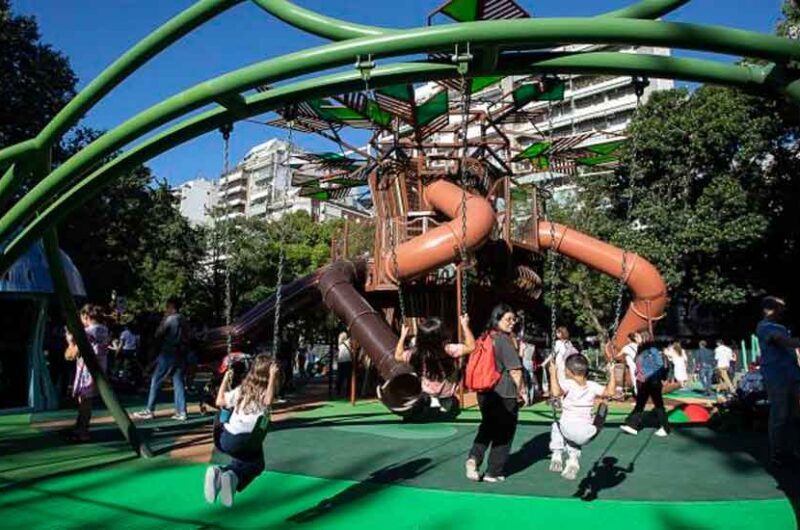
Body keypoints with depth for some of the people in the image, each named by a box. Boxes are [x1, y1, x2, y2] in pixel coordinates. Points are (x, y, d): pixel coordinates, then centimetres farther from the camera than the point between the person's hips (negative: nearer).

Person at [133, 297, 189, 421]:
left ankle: (149, 410, 6)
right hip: (180, 355, 6)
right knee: (178, 382, 5)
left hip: (168, 354, -6)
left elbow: (158, 334, -2)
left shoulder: (169, 319, -8)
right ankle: (181, 412, 2)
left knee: (155, 381, 4)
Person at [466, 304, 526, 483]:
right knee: (503, 434, 10)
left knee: (487, 427, 21)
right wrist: (521, 391, -2)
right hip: (504, 395, -6)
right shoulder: (504, 340, -15)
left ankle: (474, 458, 1)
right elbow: (515, 370, -17)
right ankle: (493, 473, 17)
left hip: (484, 393, 6)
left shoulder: (485, 338, 5)